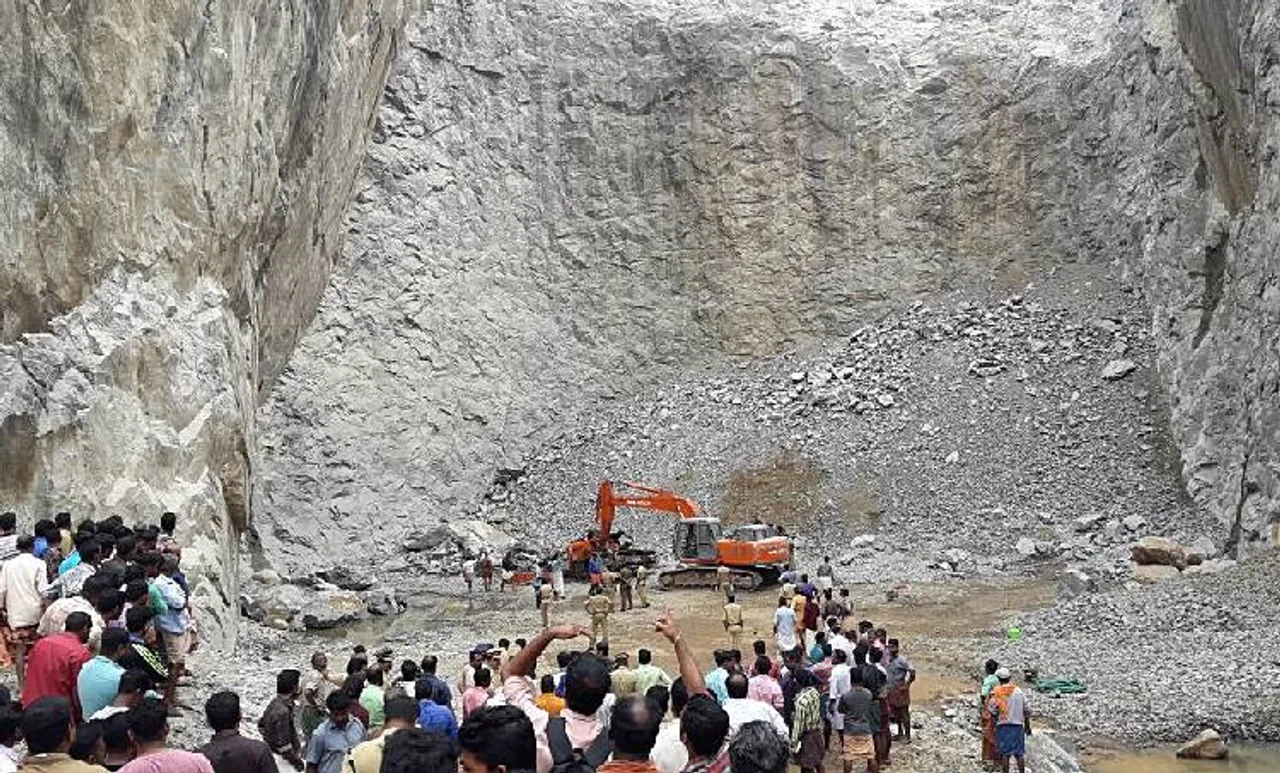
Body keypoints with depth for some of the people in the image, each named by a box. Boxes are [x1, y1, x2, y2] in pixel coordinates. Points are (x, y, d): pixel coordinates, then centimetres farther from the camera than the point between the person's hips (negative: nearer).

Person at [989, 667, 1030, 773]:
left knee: (1004, 753, 2)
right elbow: (1027, 710, 6)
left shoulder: (996, 692, -6)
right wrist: (1027, 725, 15)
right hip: (1018, 725, 2)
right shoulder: (1019, 691, 4)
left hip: (1003, 725, -2)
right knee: (1019, 752, 9)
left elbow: (993, 711, -9)